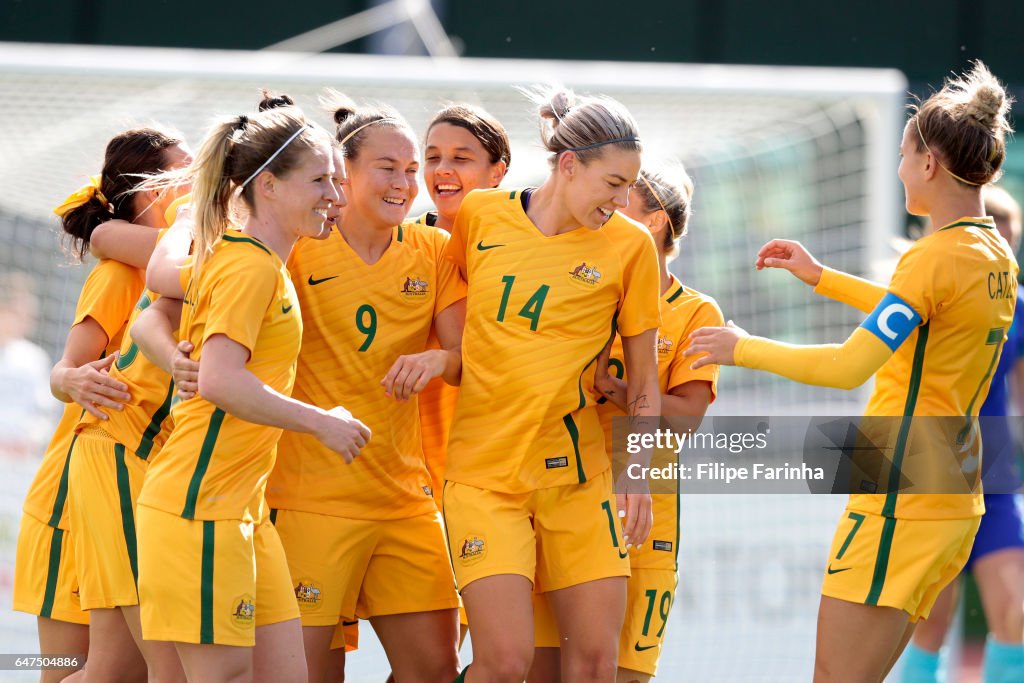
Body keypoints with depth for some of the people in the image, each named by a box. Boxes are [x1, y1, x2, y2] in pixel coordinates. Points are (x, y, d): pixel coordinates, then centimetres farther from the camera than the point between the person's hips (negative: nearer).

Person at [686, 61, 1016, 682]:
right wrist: (820, 277, 33)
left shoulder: (937, 256, -16)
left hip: (899, 500, -9)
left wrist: (743, 348, -10)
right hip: (957, 498, 9)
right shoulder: (998, 257, 11)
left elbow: (848, 367, -22)